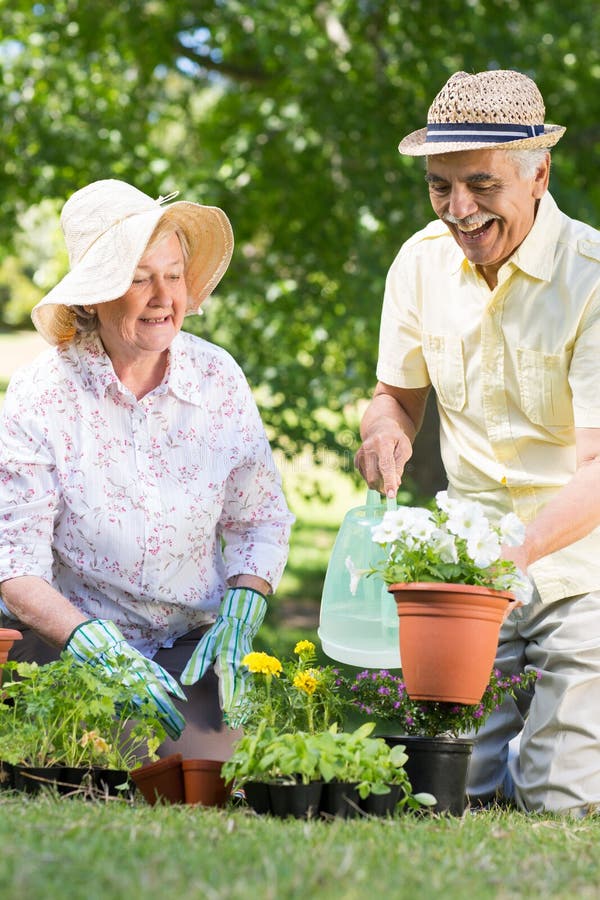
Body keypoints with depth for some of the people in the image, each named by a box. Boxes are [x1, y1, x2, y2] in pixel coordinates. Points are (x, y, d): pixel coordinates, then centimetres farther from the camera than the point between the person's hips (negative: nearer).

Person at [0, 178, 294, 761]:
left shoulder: (218, 380, -1)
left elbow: (260, 520, 9)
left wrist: (236, 622, -10)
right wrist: (100, 648, -29)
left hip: (188, 647, 2)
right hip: (63, 647, -2)